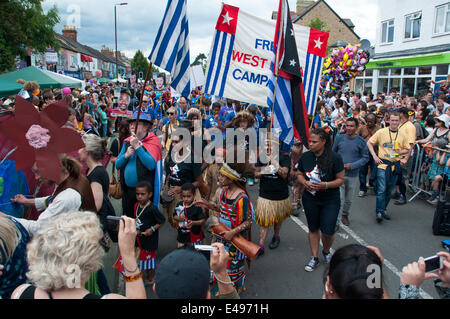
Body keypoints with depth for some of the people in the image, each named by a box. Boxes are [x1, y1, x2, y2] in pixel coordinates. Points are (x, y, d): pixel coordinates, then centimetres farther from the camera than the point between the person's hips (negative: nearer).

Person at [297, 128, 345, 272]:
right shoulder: (305, 157, -4)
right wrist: (305, 183, -13)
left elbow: (341, 179, -10)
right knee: (313, 228, 13)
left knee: (327, 231, -2)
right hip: (310, 199, 3)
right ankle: (315, 257, 30)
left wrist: (325, 185, -25)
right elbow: (300, 174, 9)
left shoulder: (335, 158, -15)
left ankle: (326, 251, 31)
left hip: (330, 200, -3)